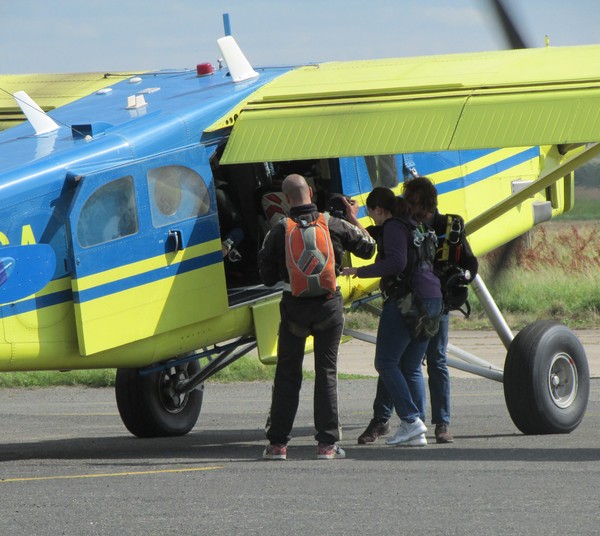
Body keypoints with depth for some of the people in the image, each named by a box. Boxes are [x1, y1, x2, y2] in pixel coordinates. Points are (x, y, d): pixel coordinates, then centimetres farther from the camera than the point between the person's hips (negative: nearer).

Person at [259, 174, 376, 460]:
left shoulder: (278, 232, -7)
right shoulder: (336, 225, -3)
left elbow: (268, 277, -1)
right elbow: (368, 248, 12)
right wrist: (354, 220, 27)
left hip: (294, 306, -1)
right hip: (329, 305, 1)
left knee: (287, 374, 8)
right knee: (326, 372, 6)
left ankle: (278, 443, 7)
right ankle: (327, 443, 2)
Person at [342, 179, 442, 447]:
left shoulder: (393, 226, -7)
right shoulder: (416, 226, 20)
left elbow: (396, 262, -20)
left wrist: (360, 271, -14)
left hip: (405, 299, -9)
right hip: (431, 299, 9)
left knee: (386, 362, -4)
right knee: (412, 367, 10)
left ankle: (411, 420, -14)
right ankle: (417, 432, 4)